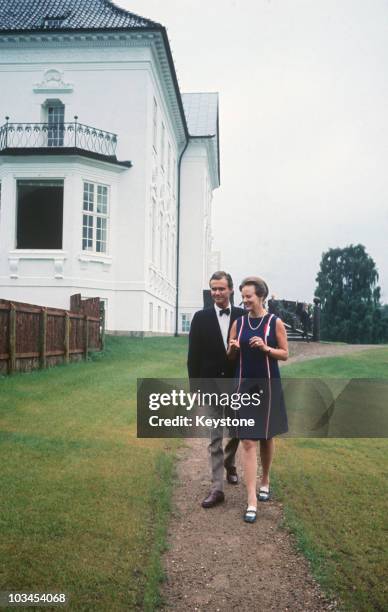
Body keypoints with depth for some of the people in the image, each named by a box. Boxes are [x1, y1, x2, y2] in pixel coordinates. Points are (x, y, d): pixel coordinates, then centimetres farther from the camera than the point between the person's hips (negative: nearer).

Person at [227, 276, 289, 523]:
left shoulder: (276, 322, -5)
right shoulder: (239, 323, 3)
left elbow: (285, 354, -1)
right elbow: (231, 357, 8)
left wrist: (266, 348, -19)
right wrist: (232, 349, -14)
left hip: (268, 385, -1)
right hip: (244, 385, 1)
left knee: (267, 437, 15)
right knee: (248, 441, -5)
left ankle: (265, 481, 38)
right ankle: (252, 500, -3)